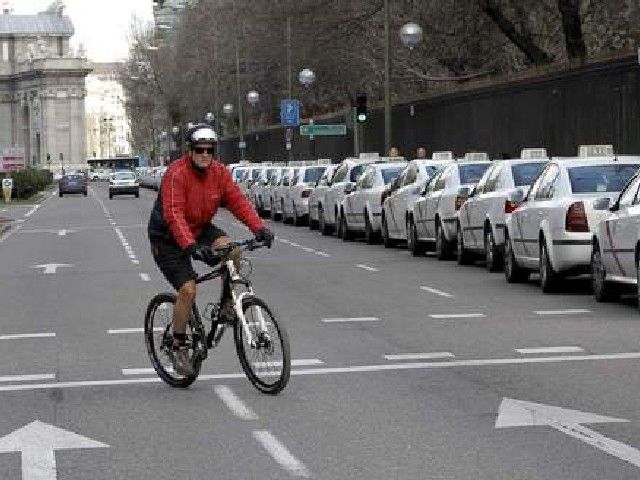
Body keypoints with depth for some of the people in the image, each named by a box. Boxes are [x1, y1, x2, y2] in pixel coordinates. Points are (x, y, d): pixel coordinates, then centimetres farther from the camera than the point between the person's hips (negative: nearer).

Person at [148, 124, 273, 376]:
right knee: (188, 289, -18)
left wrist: (259, 228, -26)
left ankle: (227, 304, -6)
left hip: (200, 229, 5)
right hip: (168, 239, -5)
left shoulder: (219, 172, -5)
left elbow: (237, 201, -11)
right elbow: (174, 215, -33)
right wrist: (191, 245, -47)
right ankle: (178, 347, 0)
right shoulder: (176, 173, -24)